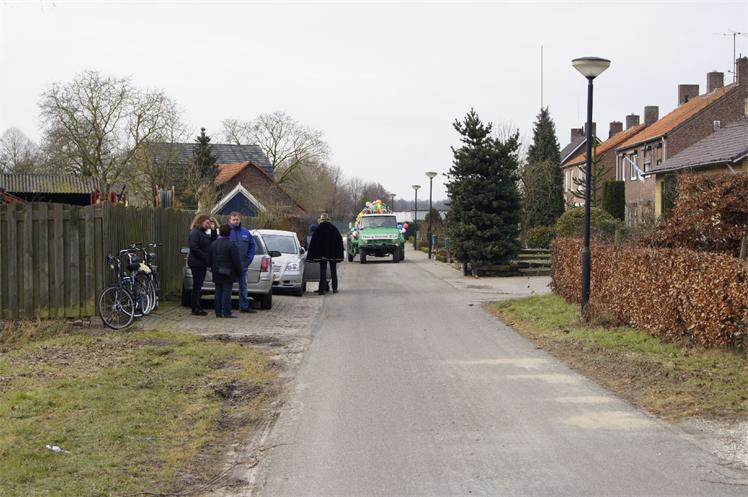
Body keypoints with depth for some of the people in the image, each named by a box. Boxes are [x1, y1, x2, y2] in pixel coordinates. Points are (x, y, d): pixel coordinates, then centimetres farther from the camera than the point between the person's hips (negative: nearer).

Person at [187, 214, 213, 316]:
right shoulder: (195, 232, -12)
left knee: (198, 286, 11)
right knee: (197, 286, -5)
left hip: (201, 263, 9)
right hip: (196, 263, -9)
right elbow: (194, 247, -21)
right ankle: (196, 308, -2)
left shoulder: (202, 233, 17)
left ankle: (197, 308, 16)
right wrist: (205, 256, -19)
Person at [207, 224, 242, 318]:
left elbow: (209, 260, 13)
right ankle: (226, 312, -7)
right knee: (226, 292, -5)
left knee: (218, 292, 10)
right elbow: (236, 261, -12)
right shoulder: (231, 245, -12)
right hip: (228, 274, -6)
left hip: (216, 274, 6)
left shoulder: (213, 244, 8)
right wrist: (239, 271, -1)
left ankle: (218, 312, 11)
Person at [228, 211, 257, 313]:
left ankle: (244, 306, 21)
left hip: (243, 265, 5)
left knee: (243, 285, 12)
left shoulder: (245, 232, 6)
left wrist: (249, 258, 3)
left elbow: (252, 245, 13)